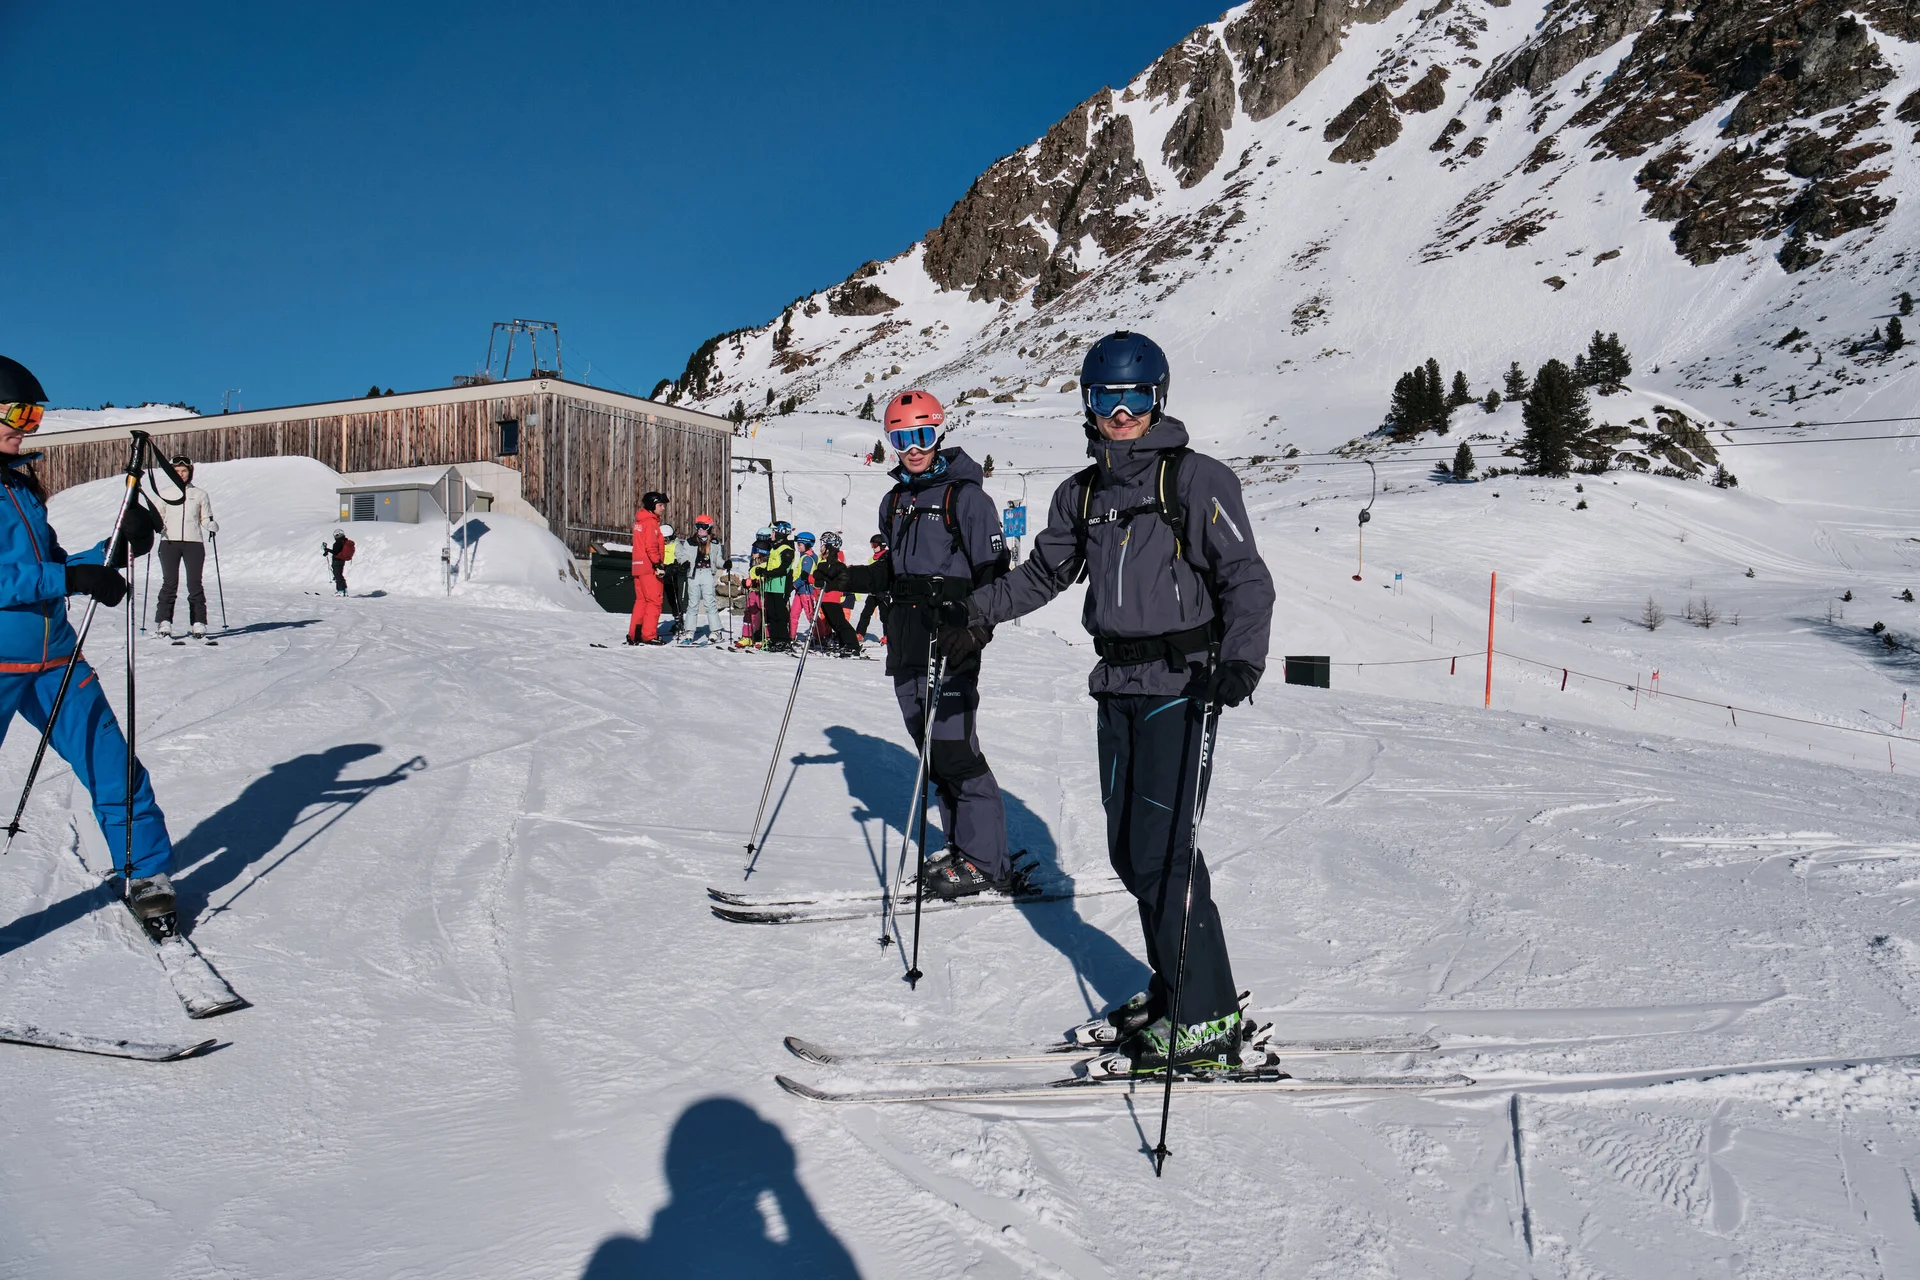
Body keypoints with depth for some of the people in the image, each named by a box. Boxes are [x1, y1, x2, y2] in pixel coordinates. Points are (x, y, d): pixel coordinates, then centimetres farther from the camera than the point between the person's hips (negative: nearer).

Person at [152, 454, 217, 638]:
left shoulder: (200, 494, 10)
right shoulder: (165, 493, 12)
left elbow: (205, 519, 12)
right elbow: (158, 517, 15)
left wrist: (212, 526, -9)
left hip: (194, 542, 0)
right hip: (170, 542, 0)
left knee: (195, 584, -2)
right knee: (169, 583, -4)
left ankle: (198, 624, 1)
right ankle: (164, 623, 0)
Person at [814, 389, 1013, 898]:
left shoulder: (965, 495, -6)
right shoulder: (895, 501, 17)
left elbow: (993, 571, -11)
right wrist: (852, 578, 12)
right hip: (906, 642, 8)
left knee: (953, 747, -11)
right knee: (931, 747, 9)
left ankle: (987, 863, -2)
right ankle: (961, 846, 19)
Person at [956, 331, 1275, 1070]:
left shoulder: (1196, 479, -5)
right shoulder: (1083, 494, 14)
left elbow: (1244, 577, -11)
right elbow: (1045, 573, 24)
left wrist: (1241, 658, -26)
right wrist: (981, 614, 14)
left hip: (1179, 683, -7)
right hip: (1117, 684, 7)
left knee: (1162, 848, -10)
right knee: (1128, 849, 9)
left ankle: (1207, 1018, 2)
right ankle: (1176, 984, 24)